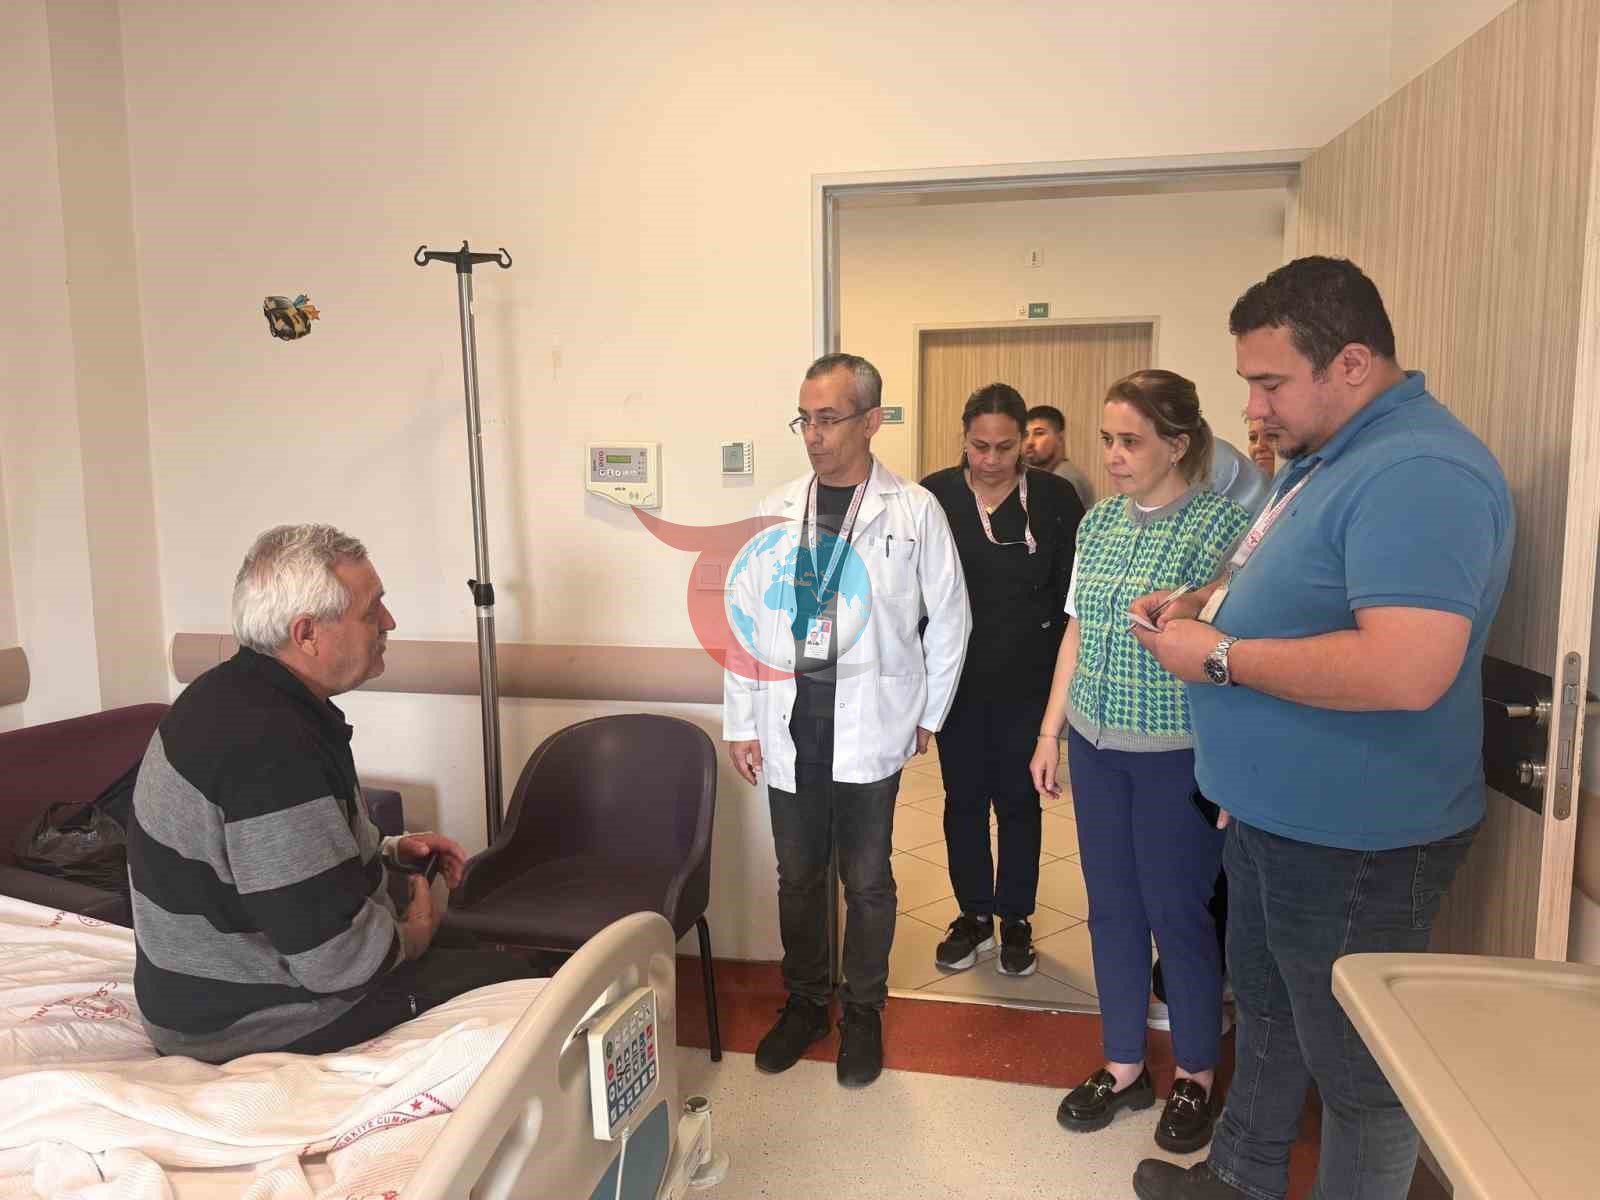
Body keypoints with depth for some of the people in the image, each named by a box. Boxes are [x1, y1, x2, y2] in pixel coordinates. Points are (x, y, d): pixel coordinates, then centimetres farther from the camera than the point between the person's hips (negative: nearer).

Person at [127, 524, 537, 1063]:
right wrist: (415, 934, -9)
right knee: (509, 976, 0)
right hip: (258, 1025, -10)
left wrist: (389, 851, 7)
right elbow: (339, 959, -30)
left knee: (473, 948, 19)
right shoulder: (271, 746, -32)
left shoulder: (230, 693, 2)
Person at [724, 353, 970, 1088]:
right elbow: (746, 618, 5)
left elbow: (949, 619, 3)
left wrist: (928, 715, 5)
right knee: (798, 875, 14)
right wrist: (741, 724, 4)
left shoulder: (913, 510, -4)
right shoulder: (778, 510, 4)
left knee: (866, 880, 10)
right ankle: (805, 1000, 35)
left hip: (869, 727, -2)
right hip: (790, 725, 3)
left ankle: (864, 1011, 31)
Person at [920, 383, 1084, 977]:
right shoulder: (934, 496, -3)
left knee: (1019, 799, 11)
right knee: (963, 799, 11)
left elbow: (1072, 593, 0)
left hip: (1028, 682, -1)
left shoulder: (1055, 499, -4)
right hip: (957, 678, 1)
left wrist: (1064, 675, -5)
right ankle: (973, 915, 29)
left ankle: (1015, 919, 27)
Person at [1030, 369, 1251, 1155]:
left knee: (1177, 913, 7)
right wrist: (1050, 731, 12)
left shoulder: (1222, 522, -12)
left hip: (1177, 754, -5)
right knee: (1111, 908, 14)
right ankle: (1124, 1067, 32)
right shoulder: (1099, 520, 6)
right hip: (1095, 743, 6)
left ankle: (1195, 1076, 31)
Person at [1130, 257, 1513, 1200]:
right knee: (1265, 1007, 26)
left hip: (1356, 843, -10)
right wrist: (1209, 602, 3)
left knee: (1360, 1067, 11)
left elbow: (1406, 670, -36)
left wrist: (1221, 656, -25)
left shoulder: (1418, 472, -25)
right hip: (1274, 812, 11)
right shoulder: (1326, 453, 8)